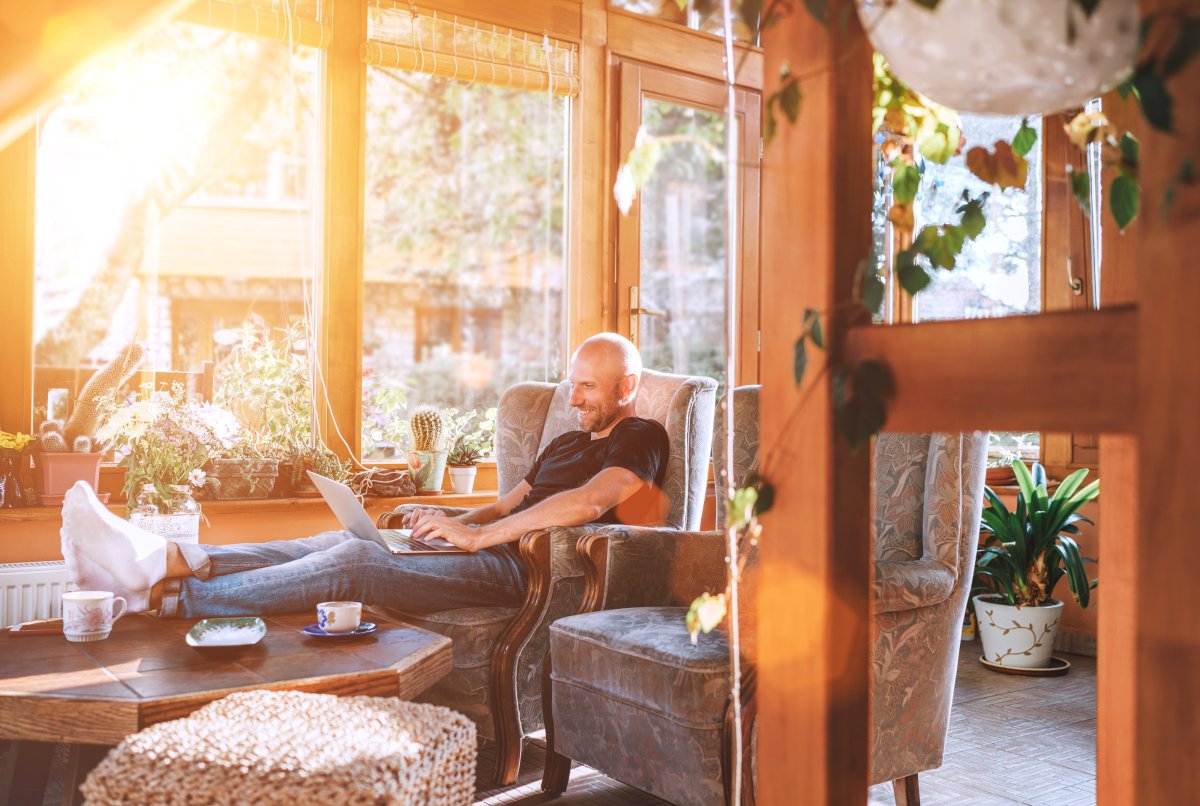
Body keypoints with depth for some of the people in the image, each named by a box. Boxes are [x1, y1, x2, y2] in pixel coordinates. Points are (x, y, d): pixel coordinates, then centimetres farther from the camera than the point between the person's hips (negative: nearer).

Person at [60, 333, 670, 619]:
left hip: (519, 568, -9)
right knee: (340, 542, -8)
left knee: (355, 560, -24)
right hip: (490, 550, 9)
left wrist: (476, 535, -19)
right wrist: (447, 522, 7)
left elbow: (586, 503, -20)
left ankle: (160, 594, -27)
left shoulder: (641, 438, 0)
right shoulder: (567, 442, 29)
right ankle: (169, 561, -16)